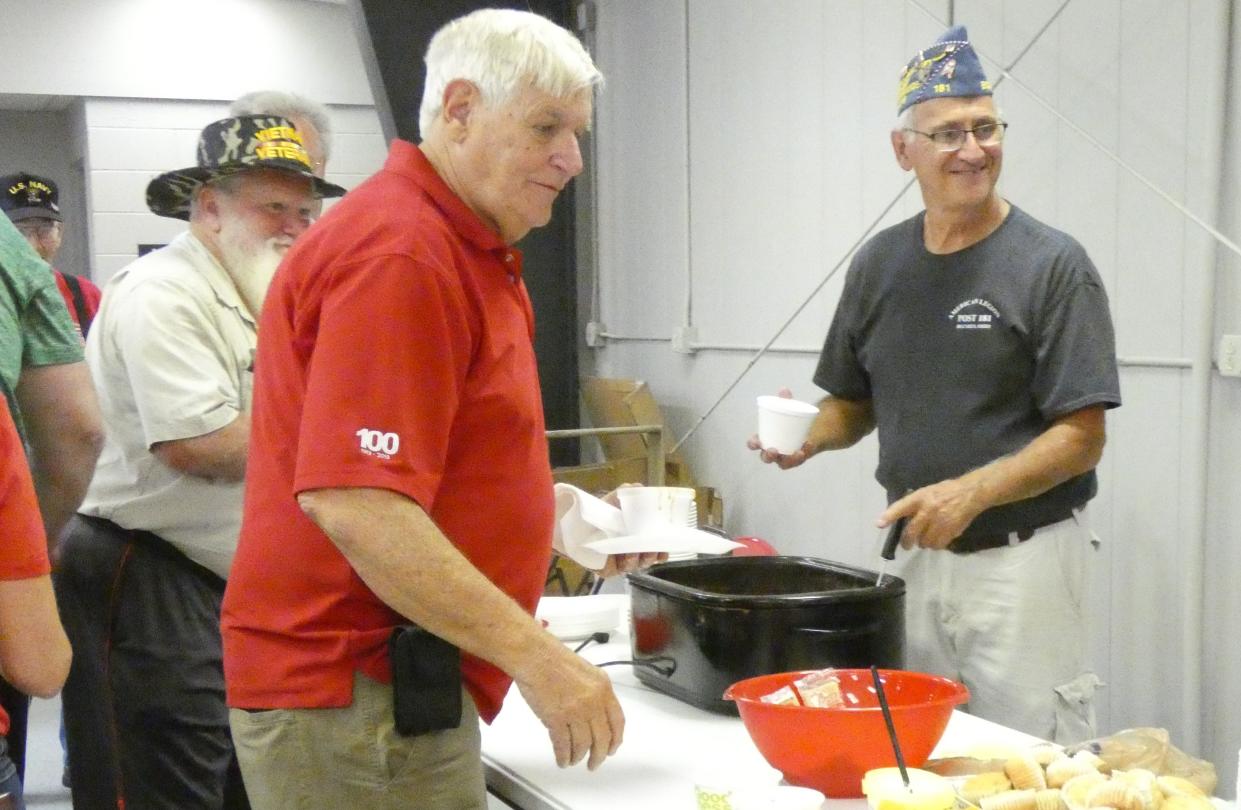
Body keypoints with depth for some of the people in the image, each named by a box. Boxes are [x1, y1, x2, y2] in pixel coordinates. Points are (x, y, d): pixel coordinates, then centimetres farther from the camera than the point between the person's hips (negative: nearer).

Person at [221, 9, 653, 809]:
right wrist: (538, 656, -25)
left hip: (400, 686, 10)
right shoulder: (399, 253, -18)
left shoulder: (468, 249, 14)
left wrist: (561, 517, 11)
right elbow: (352, 503, -26)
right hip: (358, 697, -10)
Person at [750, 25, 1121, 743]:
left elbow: (1081, 438, -13)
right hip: (913, 554, 5)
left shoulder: (1053, 265, -9)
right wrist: (812, 436, -5)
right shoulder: (880, 263, 7)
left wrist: (971, 492, -26)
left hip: (1021, 556, -5)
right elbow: (854, 404, 16)